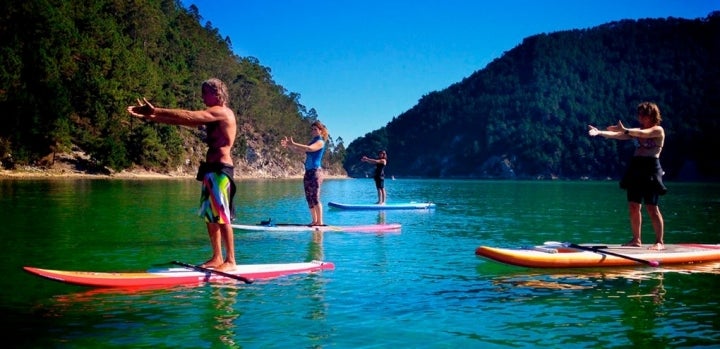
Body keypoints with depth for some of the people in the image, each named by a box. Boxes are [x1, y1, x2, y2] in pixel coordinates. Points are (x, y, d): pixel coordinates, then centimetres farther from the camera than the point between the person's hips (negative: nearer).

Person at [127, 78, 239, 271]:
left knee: (222, 217, -8)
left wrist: (155, 111, -16)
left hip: (220, 170, -10)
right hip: (211, 169, 10)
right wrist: (151, 116, 4)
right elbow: (187, 120, 13)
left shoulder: (222, 112, -10)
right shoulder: (212, 116, 19)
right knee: (209, 216, 11)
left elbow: (186, 116, -17)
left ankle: (230, 261, -3)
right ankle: (217, 258, 17)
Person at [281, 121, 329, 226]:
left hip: (316, 172, -8)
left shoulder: (320, 142, -6)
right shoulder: (312, 141, 19)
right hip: (308, 172, 8)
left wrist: (293, 144, -29)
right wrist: (288, 145, 0)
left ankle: (320, 222, -8)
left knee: (315, 198, -10)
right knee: (309, 198, 8)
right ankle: (314, 221, 14)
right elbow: (298, 150, 17)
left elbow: (309, 148, -25)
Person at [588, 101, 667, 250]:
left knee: (652, 207, -9)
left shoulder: (658, 130, -1)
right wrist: (600, 132, -10)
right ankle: (636, 240, 14)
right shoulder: (636, 131, 18)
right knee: (633, 206, 5)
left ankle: (660, 241, -3)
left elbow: (643, 134, -21)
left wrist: (625, 130, -33)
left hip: (651, 169, -7)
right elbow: (618, 136, 4)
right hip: (635, 169, 7)